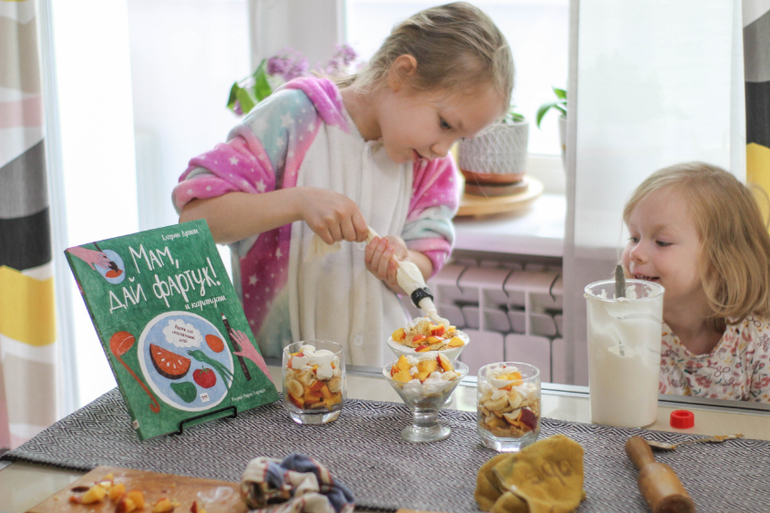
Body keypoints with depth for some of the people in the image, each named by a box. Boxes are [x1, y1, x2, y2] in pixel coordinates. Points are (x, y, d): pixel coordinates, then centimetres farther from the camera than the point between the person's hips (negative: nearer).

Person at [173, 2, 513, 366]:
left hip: (375, 368, 3)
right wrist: (300, 201, -29)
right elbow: (195, 214, -18)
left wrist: (400, 265, -18)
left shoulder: (430, 166, 2)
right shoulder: (294, 117, -12)